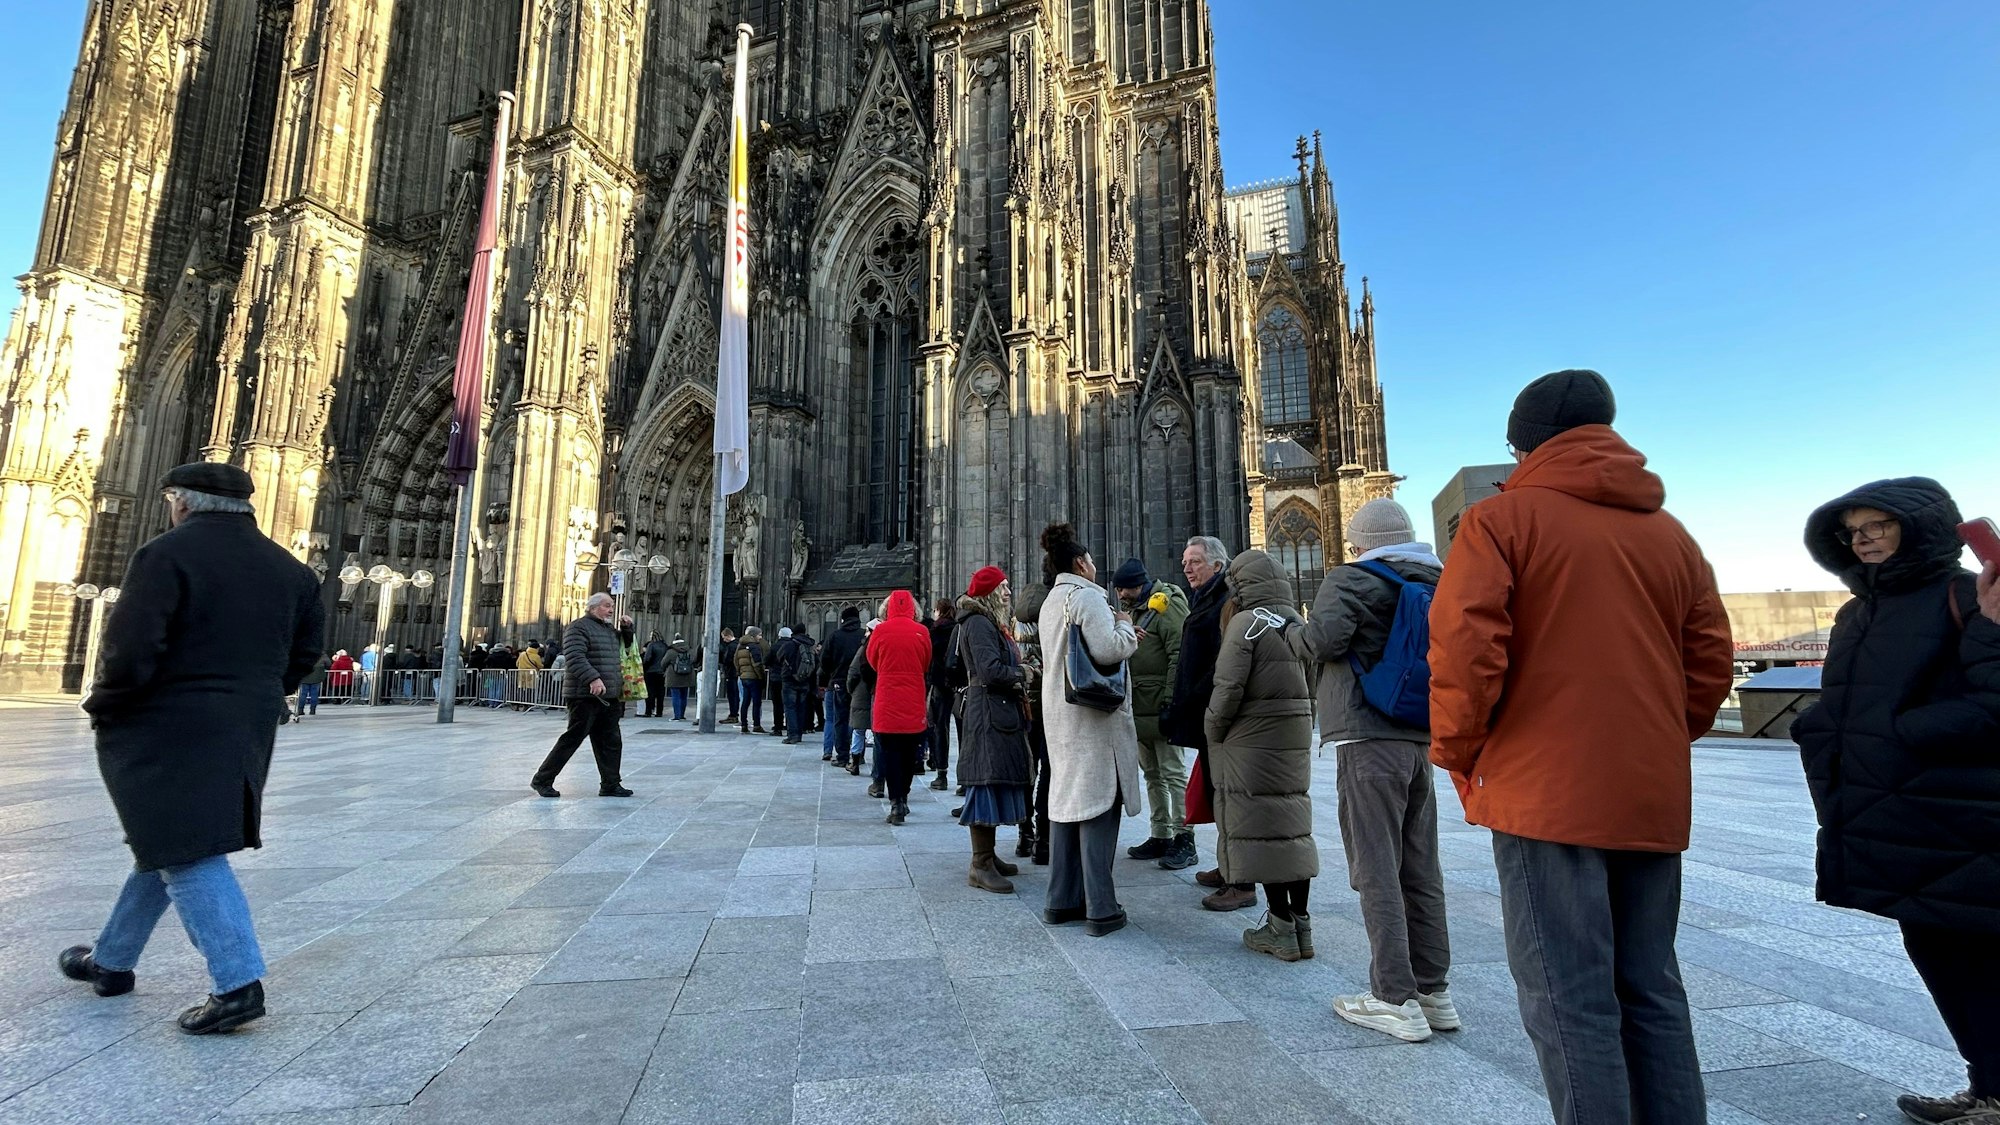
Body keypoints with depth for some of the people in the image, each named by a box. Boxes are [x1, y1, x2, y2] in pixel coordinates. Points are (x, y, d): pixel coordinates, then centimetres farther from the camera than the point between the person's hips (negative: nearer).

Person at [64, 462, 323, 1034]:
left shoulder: (167, 555, -13)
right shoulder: (287, 568, 8)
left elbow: (130, 649, -18)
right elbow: (306, 650, 9)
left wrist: (104, 707, -1)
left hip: (166, 731, -7)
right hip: (247, 731, 7)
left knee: (186, 855, -3)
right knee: (164, 844, 23)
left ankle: (237, 984, -7)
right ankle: (112, 961, 38)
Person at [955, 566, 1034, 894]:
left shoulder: (991, 622, 20)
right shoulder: (978, 624, -13)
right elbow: (990, 670, -22)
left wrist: (1019, 672, -1)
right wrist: (1022, 675, -8)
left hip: (999, 711, 11)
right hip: (987, 713, -11)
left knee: (996, 782, 14)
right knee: (987, 781, -8)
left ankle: (987, 855, 23)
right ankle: (980, 865, -2)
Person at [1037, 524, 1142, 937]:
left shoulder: (1051, 602, 17)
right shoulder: (1087, 596, -12)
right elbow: (1107, 649, -24)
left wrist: (1122, 634, 15)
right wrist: (1125, 626, -5)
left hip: (1061, 716, 9)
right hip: (1094, 716, -9)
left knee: (1066, 801, 12)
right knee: (1098, 807, -3)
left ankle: (1061, 901, 20)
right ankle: (1101, 909, 4)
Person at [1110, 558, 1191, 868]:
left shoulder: (1168, 604, -9)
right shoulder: (1133, 610, 17)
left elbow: (1179, 655, -18)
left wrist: (1170, 700, -21)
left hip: (1161, 705, -9)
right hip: (1138, 706, 9)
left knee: (1173, 772, -3)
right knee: (1152, 773, 14)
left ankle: (1184, 839, 4)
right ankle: (1160, 836, 23)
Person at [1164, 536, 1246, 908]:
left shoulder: (1226, 604, -14)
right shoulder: (1203, 602, 17)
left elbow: (1223, 667, -22)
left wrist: (1185, 705, -19)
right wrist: (1180, 705, 16)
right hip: (1203, 719, 10)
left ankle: (1243, 883, 4)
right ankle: (1228, 868, 28)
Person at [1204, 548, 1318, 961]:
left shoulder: (1246, 622, -11)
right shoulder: (1298, 624, 10)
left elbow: (1228, 688, -15)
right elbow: (1310, 687, 12)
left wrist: (1213, 734, -3)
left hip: (1251, 742, -7)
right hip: (1296, 741, 7)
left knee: (1258, 831, 1)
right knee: (1295, 826, 12)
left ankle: (1281, 929, 7)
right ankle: (1301, 924, 19)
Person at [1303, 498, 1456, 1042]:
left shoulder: (1352, 579, -7)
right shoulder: (1438, 583, 13)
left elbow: (1324, 636, -22)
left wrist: (1318, 626, 0)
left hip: (1367, 738, -7)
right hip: (1421, 738, 7)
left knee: (1376, 871, -1)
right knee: (1421, 870, 14)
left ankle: (1396, 999, 3)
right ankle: (1433, 990, 22)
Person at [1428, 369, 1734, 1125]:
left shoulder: (1503, 517, -6)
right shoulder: (1671, 533, 12)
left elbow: (1464, 647, -16)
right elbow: (1710, 664, 12)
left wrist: (1458, 753, -3)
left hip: (1546, 793, -6)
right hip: (1654, 797, 7)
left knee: (1570, 1003, 0)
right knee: (1650, 990, 18)